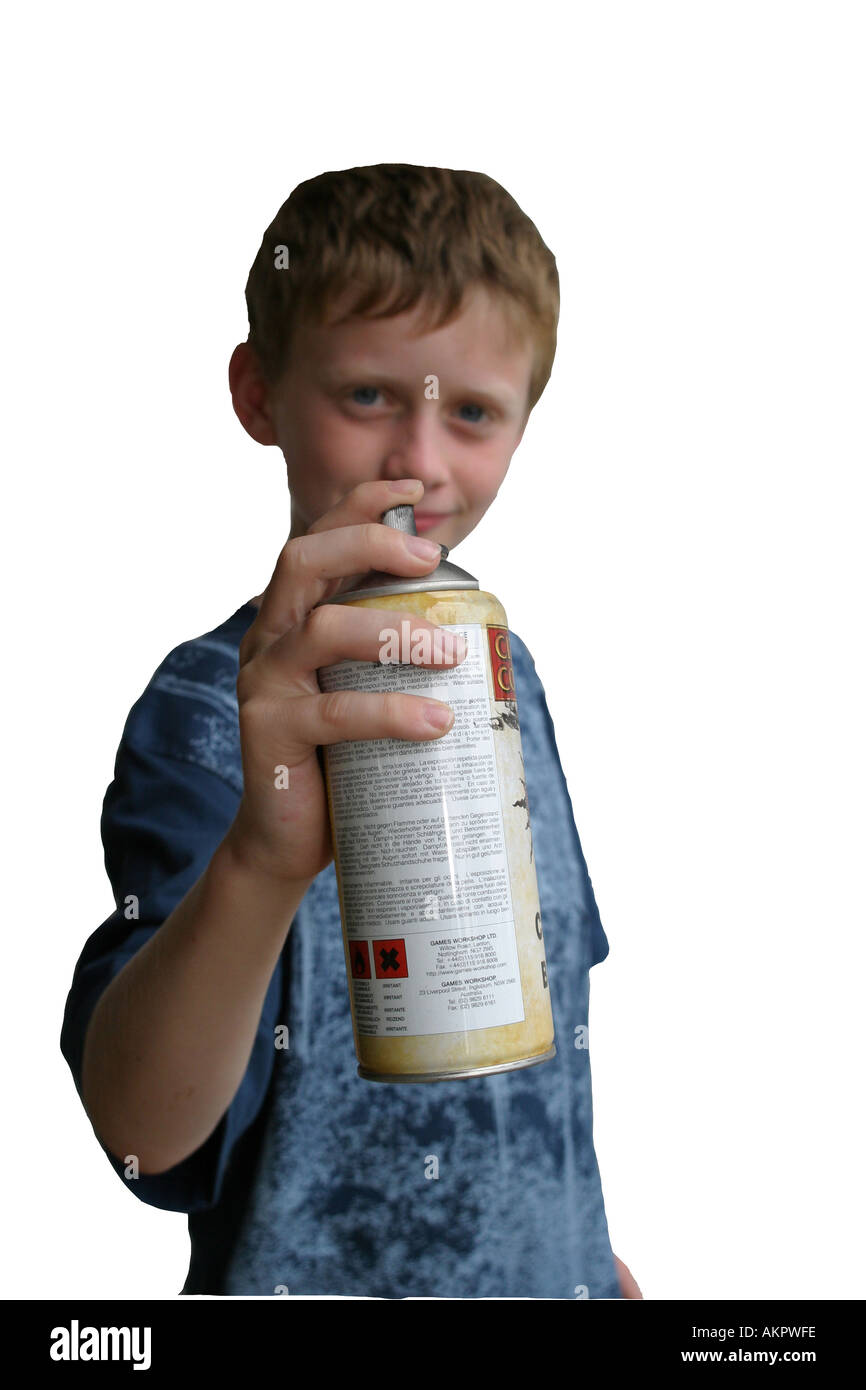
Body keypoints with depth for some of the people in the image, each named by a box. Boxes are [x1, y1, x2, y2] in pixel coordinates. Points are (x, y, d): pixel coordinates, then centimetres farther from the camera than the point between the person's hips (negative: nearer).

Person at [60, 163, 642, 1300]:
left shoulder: (503, 665, -2)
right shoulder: (217, 707, -22)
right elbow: (142, 1134, -34)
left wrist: (587, 1246, 13)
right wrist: (261, 862, -50)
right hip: (319, 1269, -5)